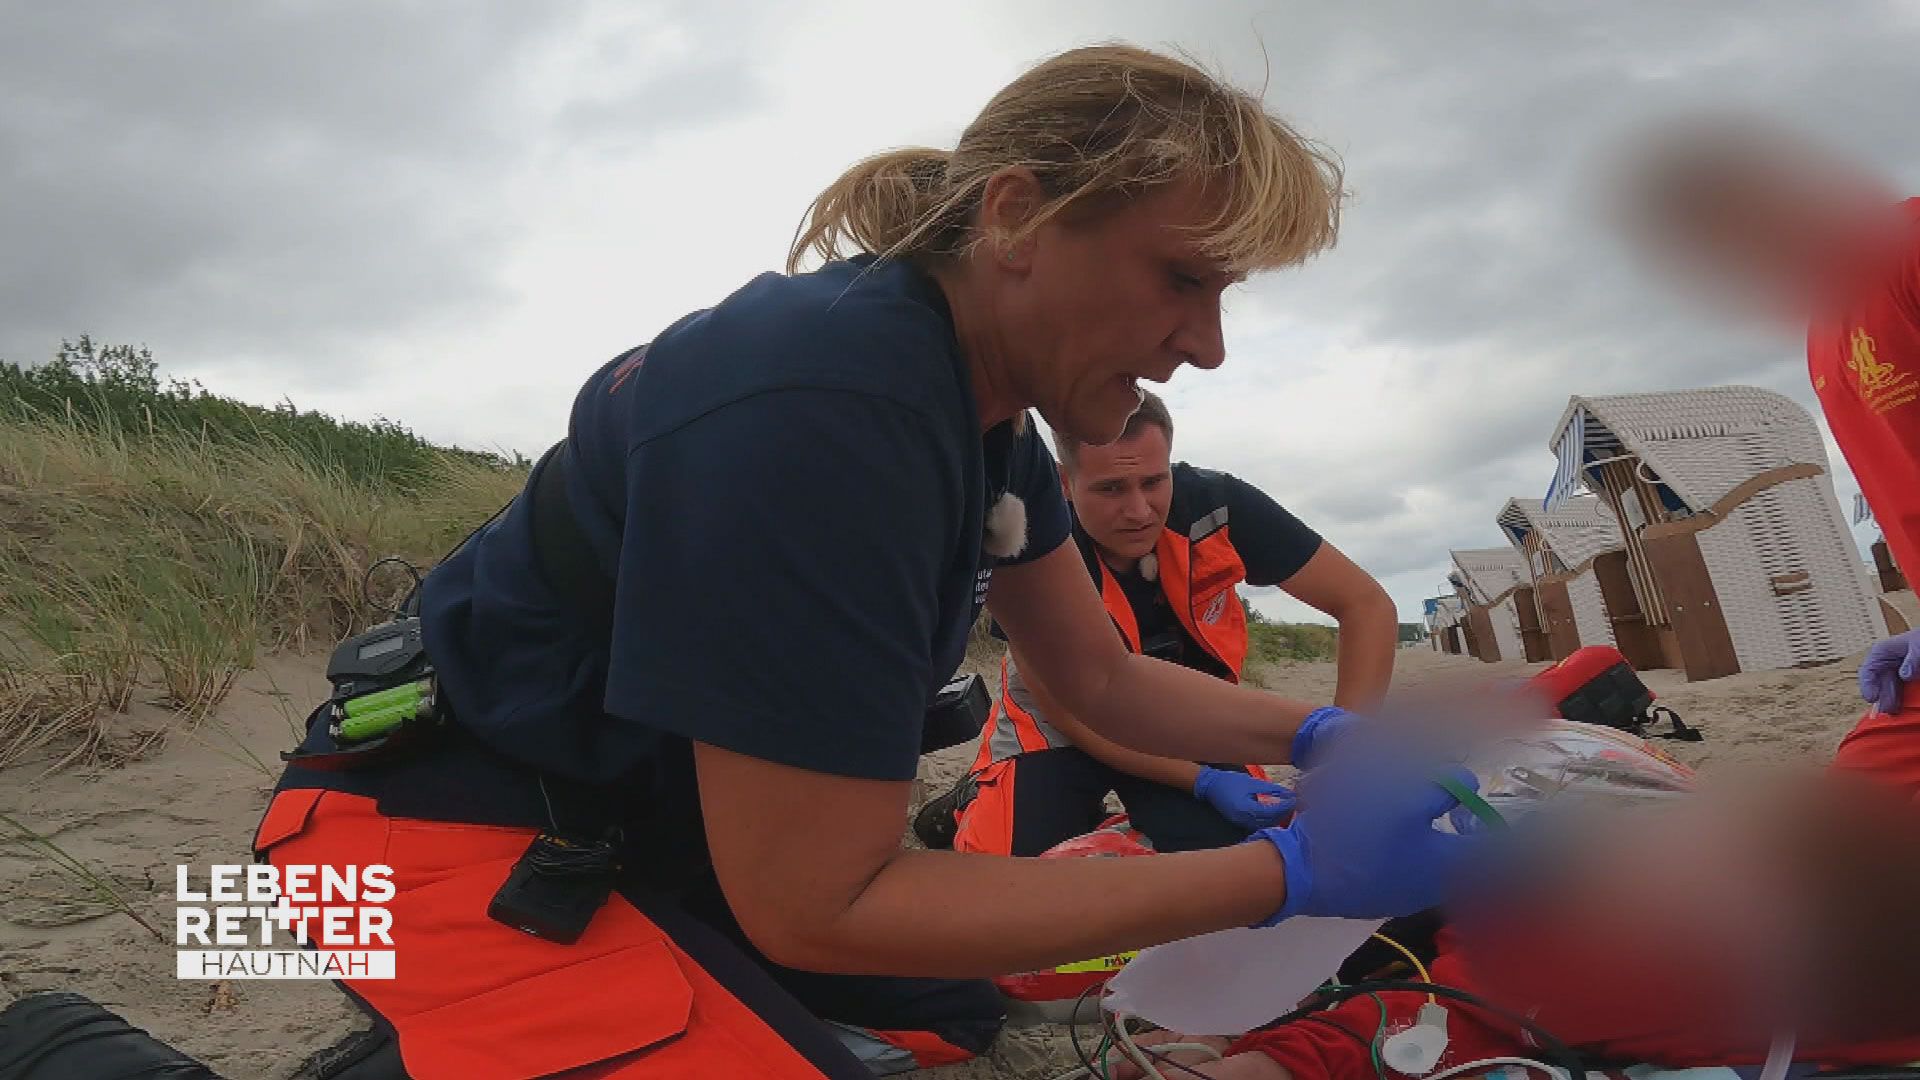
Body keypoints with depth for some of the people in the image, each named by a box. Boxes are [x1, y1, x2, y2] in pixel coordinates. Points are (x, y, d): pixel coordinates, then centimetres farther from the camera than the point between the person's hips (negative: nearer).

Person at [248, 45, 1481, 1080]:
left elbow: (1103, 680, 9)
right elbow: (814, 902, -30)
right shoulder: (822, 403, -33)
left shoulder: (993, 418, -3)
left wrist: (1327, 735, -8)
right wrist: (1291, 872, -28)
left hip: (673, 822, 9)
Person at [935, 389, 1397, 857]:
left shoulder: (1217, 505, -25)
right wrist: (1204, 781, -29)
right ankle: (975, 802, 13)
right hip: (1054, 730, -2)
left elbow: (1367, 605, -20)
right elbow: (1073, 714, -19)